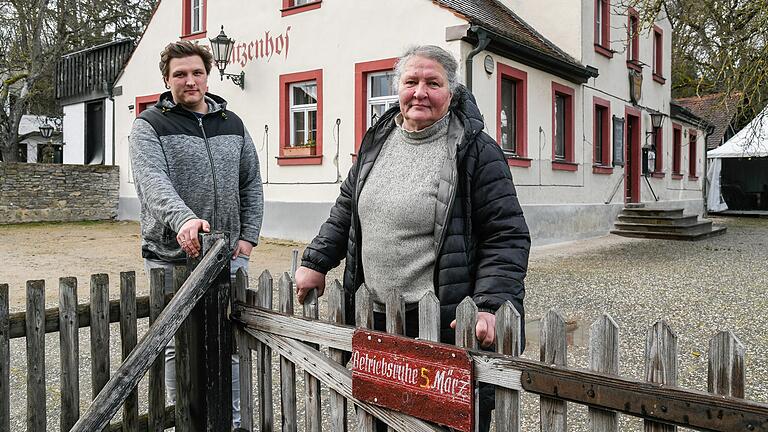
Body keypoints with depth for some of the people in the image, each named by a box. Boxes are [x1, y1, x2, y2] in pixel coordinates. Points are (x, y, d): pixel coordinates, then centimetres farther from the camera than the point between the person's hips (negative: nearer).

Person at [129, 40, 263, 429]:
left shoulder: (232, 124, 14)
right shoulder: (150, 125, 0)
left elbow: (251, 185, 15)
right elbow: (153, 181, -18)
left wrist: (248, 236, 4)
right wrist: (183, 219, -36)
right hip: (172, 257, -3)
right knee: (177, 347, 6)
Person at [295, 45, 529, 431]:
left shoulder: (476, 152, -8)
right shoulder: (377, 142, 10)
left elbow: (507, 236, -11)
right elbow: (345, 211, 20)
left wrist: (491, 306, -21)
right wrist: (315, 263, 14)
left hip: (447, 326, -5)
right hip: (375, 320, 6)